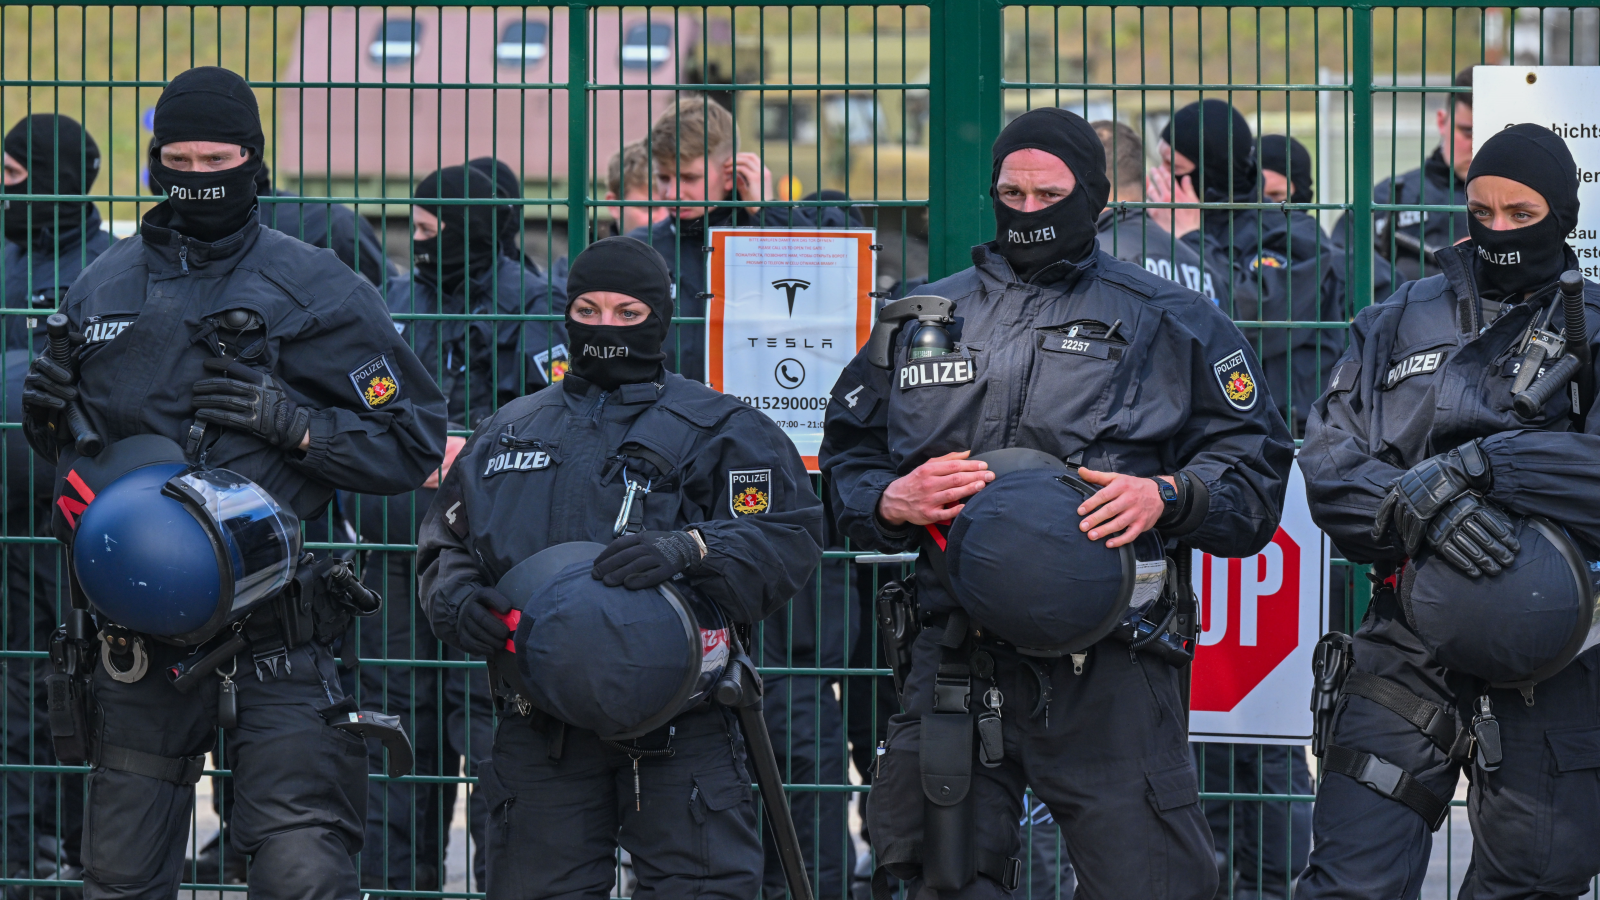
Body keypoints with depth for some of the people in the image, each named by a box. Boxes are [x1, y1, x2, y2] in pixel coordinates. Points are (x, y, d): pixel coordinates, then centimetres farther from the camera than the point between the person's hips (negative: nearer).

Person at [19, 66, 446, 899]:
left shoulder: (315, 291, -1)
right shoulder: (102, 291, 11)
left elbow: (414, 441, -1)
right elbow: (71, 450, 24)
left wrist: (292, 423, -14)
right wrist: (48, 417, 1)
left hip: (275, 637, -4)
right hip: (139, 634, 4)